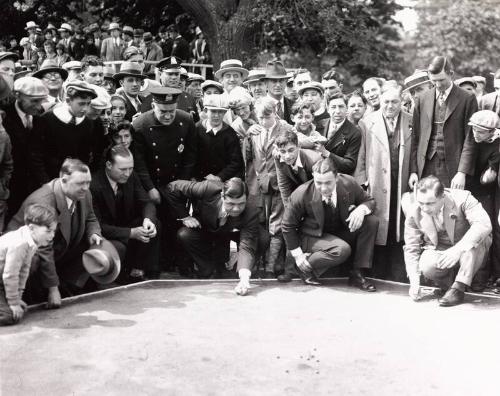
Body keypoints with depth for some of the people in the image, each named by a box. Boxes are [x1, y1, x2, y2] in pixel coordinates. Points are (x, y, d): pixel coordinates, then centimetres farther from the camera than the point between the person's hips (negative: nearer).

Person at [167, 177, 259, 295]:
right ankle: (209, 271, -11)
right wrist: (185, 217, -22)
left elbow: (247, 247, -42)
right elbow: (174, 187, -25)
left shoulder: (251, 213, -36)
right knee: (184, 235, -31)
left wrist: (244, 277, -59)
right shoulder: (208, 189, -37)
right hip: (202, 227, 0)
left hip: (227, 235, 0)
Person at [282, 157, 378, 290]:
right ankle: (306, 267, -8)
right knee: (342, 250, -34)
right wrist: (297, 255, -11)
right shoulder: (301, 195, -24)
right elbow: (288, 226, -10)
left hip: (341, 231, 5)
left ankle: (357, 274, -12)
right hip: (314, 237, -5)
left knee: (372, 221, -18)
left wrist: (361, 209, -25)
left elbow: (370, 201, 0)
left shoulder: (349, 183, -18)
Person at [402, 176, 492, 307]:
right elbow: (411, 249, -9)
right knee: (427, 267, -32)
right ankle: (446, 285, 3)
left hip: (470, 251, -1)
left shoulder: (462, 198, -25)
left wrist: (458, 249, -49)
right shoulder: (414, 211, -16)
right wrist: (414, 282, -20)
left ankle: (458, 288, -25)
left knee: (474, 238, -35)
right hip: (438, 250, 1)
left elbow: (484, 224, -38)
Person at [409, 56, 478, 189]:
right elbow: (415, 136, 9)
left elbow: (470, 139, -4)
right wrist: (413, 171, 2)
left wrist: (462, 172, -12)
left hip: (452, 168, -2)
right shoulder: (422, 99, 9)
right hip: (425, 169, 2)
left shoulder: (467, 99, 0)